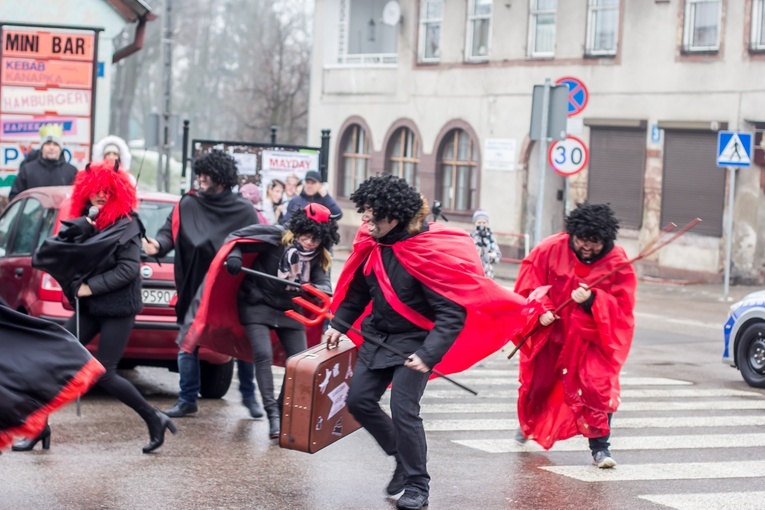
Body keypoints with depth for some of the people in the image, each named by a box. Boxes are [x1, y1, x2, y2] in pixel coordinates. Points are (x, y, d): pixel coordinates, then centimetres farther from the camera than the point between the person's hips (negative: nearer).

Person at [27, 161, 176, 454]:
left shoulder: (126, 225, -7)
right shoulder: (80, 223, 7)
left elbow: (128, 269, -16)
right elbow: (50, 253, -5)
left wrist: (91, 286, -18)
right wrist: (79, 229, -19)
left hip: (118, 309, -6)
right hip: (88, 308, 6)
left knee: (104, 374, -8)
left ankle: (154, 420, 8)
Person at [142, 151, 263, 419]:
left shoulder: (243, 210, -3)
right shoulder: (189, 204, 0)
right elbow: (170, 231, 0)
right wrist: (158, 245, -22)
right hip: (196, 286, 1)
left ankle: (249, 396, 23)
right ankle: (188, 399, 13)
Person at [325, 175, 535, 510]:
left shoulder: (429, 252, -25)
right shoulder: (373, 243, -5)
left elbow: (451, 313, -25)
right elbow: (358, 288, 13)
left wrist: (429, 355, -33)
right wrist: (339, 325, 7)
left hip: (413, 341, -7)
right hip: (377, 336, 7)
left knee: (403, 409, -14)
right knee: (359, 400, 5)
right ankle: (403, 457, 26)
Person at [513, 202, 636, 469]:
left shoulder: (617, 262, -15)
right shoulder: (553, 248, -13)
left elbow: (622, 306, -15)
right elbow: (529, 278, -5)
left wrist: (591, 300, -31)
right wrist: (541, 309, -18)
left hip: (592, 337, -2)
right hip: (550, 331, 2)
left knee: (598, 386, -16)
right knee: (537, 381, 17)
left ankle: (600, 446, -6)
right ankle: (529, 424, 47)